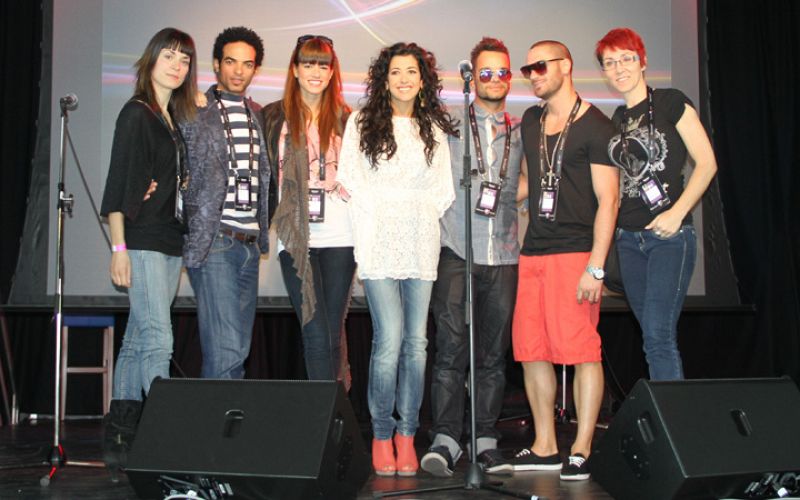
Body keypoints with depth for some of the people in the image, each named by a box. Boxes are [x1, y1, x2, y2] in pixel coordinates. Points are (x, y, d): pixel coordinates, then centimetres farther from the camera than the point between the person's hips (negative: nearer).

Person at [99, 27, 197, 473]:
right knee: (158, 340, -11)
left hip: (171, 242, 7)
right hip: (143, 240, -7)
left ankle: (121, 439, 14)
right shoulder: (136, 113, -4)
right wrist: (119, 247, -14)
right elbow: (118, 181, -9)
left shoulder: (176, 118, 17)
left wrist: (183, 241, 10)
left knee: (139, 341, 8)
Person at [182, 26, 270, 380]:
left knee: (239, 346, 10)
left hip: (249, 244, 7)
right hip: (213, 242, -6)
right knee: (225, 349, -12)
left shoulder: (257, 115, 16)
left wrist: (262, 236, 14)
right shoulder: (196, 112, -2)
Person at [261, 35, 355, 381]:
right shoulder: (275, 116, 8)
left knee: (333, 333, 5)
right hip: (295, 237, -2)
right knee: (316, 334, -9)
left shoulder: (344, 118, 11)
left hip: (339, 235, 2)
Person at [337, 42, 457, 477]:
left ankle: (407, 435, 8)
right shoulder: (362, 123, 8)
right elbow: (350, 182, 5)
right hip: (379, 245, -3)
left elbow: (443, 191, 17)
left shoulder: (435, 129, 15)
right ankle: (381, 435, 1)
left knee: (416, 341, -1)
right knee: (390, 339, -12)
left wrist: (422, 219, 4)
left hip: (421, 245, 3)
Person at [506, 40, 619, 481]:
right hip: (533, 252, 7)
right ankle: (545, 447, 17)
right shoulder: (530, 122, 17)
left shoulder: (595, 126, -4)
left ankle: (581, 450, 3)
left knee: (581, 349, -6)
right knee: (530, 350, 7)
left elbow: (608, 200, -9)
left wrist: (596, 267, -15)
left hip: (575, 252, -7)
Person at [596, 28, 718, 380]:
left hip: (669, 235, -6)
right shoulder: (616, 121, 15)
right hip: (628, 238, 6)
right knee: (653, 336, 8)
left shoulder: (670, 103, -3)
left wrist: (677, 213, -15)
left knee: (658, 335, -14)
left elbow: (707, 163, -6)